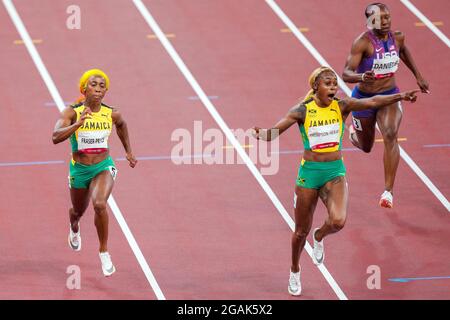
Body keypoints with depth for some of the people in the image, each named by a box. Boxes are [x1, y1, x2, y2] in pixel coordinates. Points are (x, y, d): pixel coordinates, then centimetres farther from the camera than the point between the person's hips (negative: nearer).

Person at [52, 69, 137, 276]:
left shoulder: (111, 114, -9)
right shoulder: (72, 113, -17)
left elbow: (121, 125, 16)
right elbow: (56, 137, -32)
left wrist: (128, 151, 20)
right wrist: (78, 123, -43)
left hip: (103, 167, 0)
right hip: (79, 169, 1)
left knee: (100, 204, -29)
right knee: (79, 211, 23)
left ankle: (104, 252, -13)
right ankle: (74, 228, 63)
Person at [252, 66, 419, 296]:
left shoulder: (341, 107, -4)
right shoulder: (302, 111, -9)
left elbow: (372, 102, -15)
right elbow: (274, 132, -14)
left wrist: (399, 96, -28)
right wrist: (260, 134, -36)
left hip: (335, 172, 1)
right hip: (309, 173, -1)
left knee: (338, 221, -24)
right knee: (301, 231, 11)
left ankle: (319, 237, 14)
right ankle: (295, 272, 39)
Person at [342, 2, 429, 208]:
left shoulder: (397, 37, -7)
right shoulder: (363, 42, -22)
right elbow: (345, 74, -28)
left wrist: (417, 75, 22)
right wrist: (361, 77, -49)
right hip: (364, 98, -2)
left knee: (390, 136, -26)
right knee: (366, 147, 18)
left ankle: (388, 191, -26)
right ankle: (355, 130, 59)